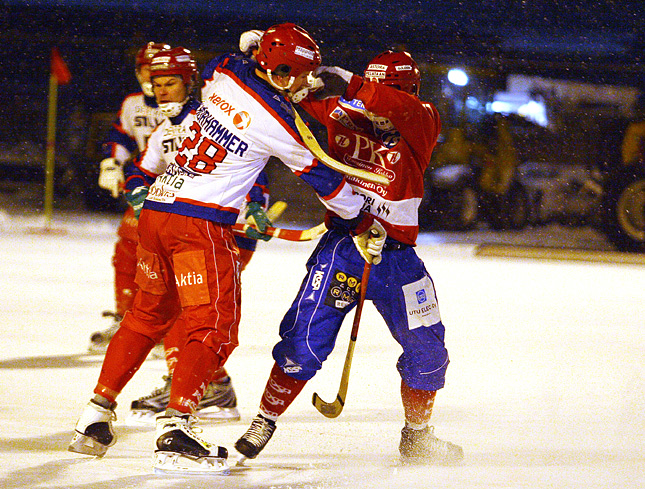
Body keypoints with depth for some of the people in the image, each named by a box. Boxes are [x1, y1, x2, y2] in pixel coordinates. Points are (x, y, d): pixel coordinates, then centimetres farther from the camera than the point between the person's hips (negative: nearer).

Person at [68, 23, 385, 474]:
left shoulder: (225, 71, 6)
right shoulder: (278, 123, -11)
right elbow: (323, 179, 0)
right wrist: (363, 225, 15)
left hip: (154, 209, 8)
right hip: (200, 223, -8)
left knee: (149, 312, 20)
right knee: (215, 326, -4)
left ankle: (95, 418, 20)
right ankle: (175, 428, -17)